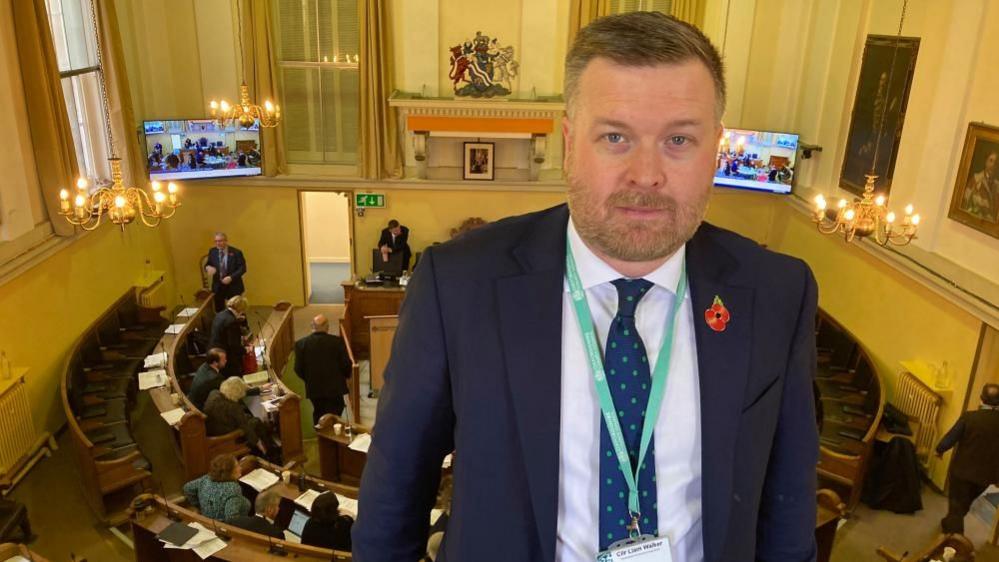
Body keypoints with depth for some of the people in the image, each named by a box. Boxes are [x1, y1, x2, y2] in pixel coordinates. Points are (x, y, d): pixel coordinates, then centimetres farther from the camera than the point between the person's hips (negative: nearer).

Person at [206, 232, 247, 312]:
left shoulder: (236, 252, -10)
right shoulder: (212, 251, 2)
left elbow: (242, 268, -11)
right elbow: (208, 264, 10)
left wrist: (231, 278, -23)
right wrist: (208, 267, -16)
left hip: (233, 287, -3)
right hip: (218, 287, 3)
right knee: (219, 310, 11)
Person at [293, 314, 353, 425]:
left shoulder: (301, 344, -8)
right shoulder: (337, 341, -13)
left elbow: (298, 369, -4)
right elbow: (346, 365, -9)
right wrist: (345, 376, 12)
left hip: (314, 388, 2)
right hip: (334, 387, -2)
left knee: (319, 416, 19)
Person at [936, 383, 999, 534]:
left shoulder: (969, 417, -21)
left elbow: (950, 439, -14)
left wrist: (940, 450, 8)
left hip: (962, 470, -4)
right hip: (985, 475, 4)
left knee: (956, 505, 10)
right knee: (964, 504, 26)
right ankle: (949, 524, 46)